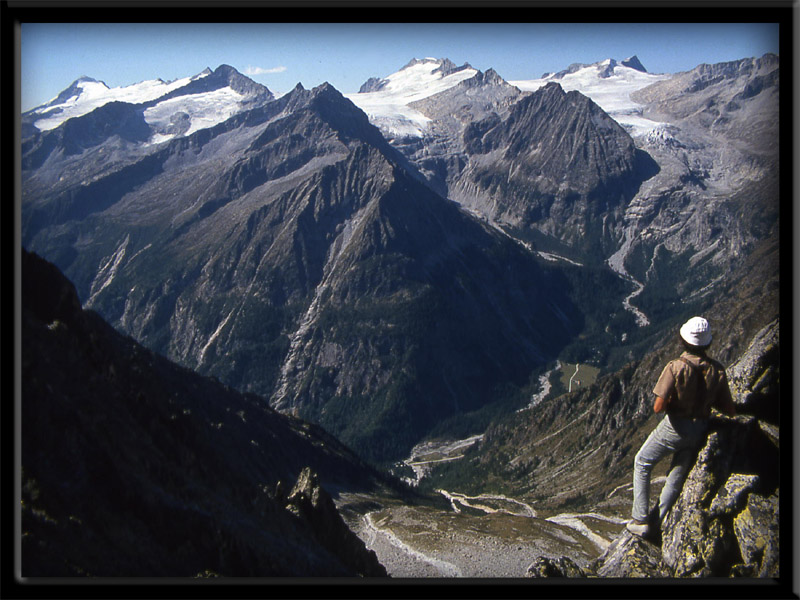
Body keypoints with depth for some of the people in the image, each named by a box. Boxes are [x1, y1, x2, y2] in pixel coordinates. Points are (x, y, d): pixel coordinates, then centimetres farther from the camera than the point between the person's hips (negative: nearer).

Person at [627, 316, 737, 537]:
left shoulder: (676, 367, -23)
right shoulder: (717, 370, -9)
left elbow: (658, 407, -24)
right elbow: (730, 410, -4)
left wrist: (671, 402, -2)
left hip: (676, 427, -4)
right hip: (700, 430, 5)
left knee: (642, 463, 15)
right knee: (677, 477, 20)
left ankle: (640, 521, 11)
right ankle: (658, 522, 31)